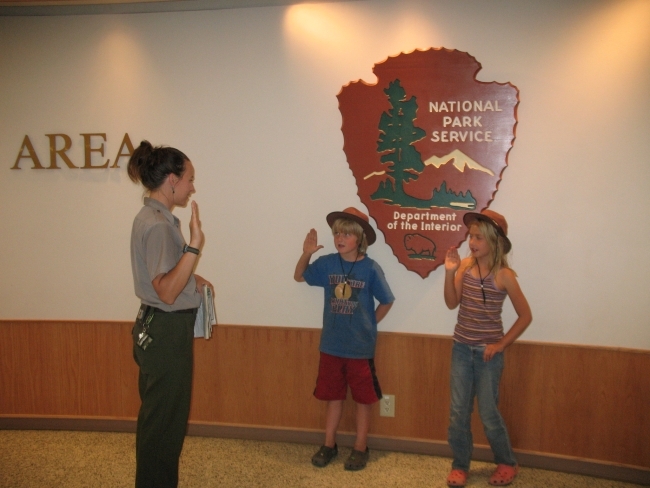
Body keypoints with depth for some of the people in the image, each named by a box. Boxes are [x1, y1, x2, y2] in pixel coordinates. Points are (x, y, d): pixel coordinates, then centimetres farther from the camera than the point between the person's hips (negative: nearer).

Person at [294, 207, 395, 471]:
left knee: (363, 398, 11)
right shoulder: (327, 263, -4)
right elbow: (299, 276, 10)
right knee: (333, 396, 16)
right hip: (331, 345, 3)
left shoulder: (370, 268, -13)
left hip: (360, 347, -2)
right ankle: (329, 444, 31)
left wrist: (368, 325, 3)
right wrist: (306, 254, -8)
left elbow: (387, 301, -1)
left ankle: (360, 448, 27)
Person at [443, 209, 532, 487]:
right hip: (461, 349, 4)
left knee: (488, 413, 6)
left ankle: (507, 464, 30)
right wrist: (450, 272, -18)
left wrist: (502, 344, -8)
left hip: (488, 352, -4)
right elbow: (452, 303, -8)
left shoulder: (503, 276, -13)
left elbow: (525, 316, -7)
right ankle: (459, 466, 26)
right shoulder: (465, 266, -3)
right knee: (459, 412, 9)